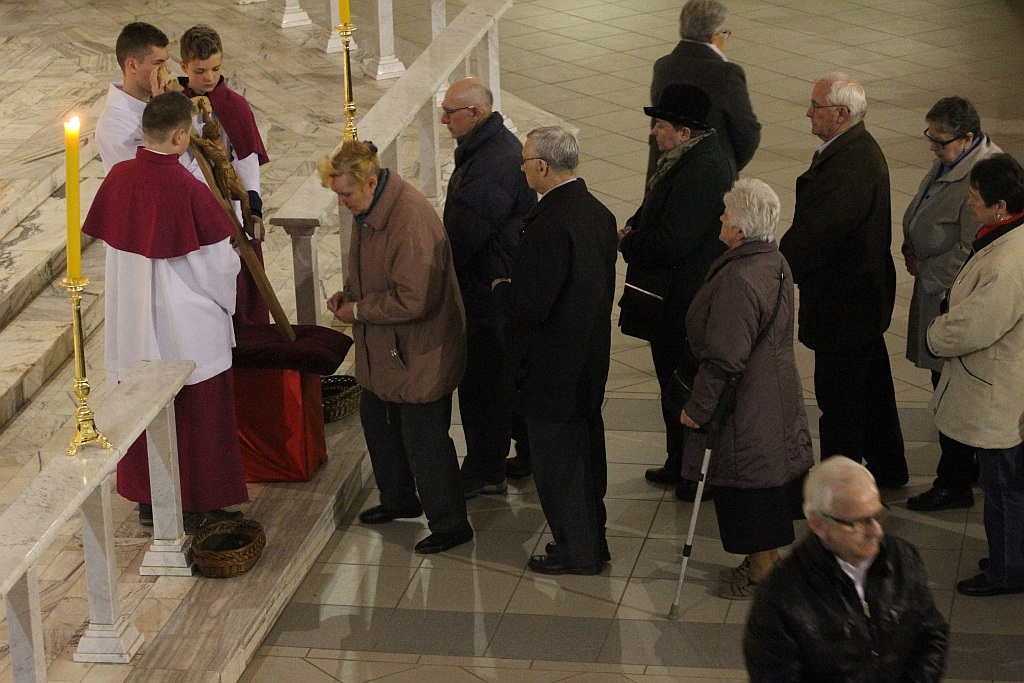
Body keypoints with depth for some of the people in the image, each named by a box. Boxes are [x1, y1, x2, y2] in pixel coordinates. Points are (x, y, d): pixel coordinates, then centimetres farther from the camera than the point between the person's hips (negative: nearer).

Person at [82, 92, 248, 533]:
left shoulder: (118, 178, -7)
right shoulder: (188, 189, -22)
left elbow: (108, 239, 6)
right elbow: (220, 259, -14)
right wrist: (223, 298, 6)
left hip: (132, 321, 5)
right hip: (188, 325, -5)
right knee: (196, 415, 10)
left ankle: (148, 500, 29)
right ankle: (196, 506, 20)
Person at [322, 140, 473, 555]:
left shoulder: (411, 221, -30)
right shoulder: (367, 211, 1)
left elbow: (411, 300, -31)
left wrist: (358, 310, -20)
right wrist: (348, 293, 1)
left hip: (420, 353, -10)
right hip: (383, 350, 10)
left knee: (424, 439, 0)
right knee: (376, 420, 23)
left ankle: (450, 525, 15)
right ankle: (399, 500, 43)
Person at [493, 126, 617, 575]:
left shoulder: (551, 223, -26)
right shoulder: (599, 213, 3)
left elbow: (530, 307, -28)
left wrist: (500, 289, -7)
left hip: (553, 366, -9)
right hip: (591, 361, 9)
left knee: (556, 458, 5)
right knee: (585, 450, 21)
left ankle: (576, 551, 16)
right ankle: (592, 541, 34)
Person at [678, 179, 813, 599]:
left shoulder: (737, 280, -28)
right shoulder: (775, 262, 2)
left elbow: (724, 359, -26)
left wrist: (697, 408, -16)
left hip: (745, 403, -9)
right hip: (777, 392, 10)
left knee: (749, 488, 5)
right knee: (766, 476, 20)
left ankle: (762, 574, 19)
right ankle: (766, 561, 34)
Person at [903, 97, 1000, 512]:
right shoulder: (949, 162, 7)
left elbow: (971, 251, -23)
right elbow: (920, 217, 22)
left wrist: (925, 273, -13)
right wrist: (912, 250, 5)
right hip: (935, 291, 10)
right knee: (946, 388, 18)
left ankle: (954, 485, 12)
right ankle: (965, 467, 32)